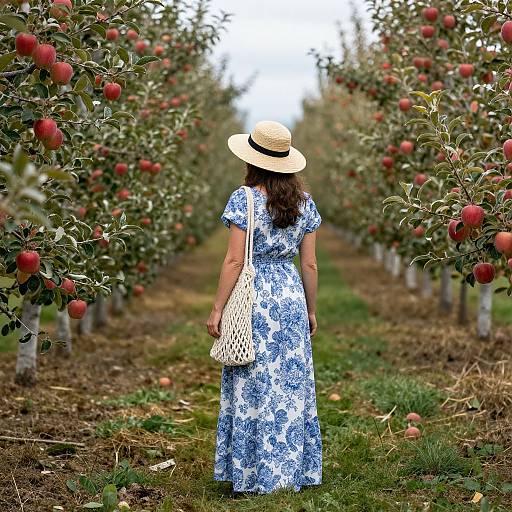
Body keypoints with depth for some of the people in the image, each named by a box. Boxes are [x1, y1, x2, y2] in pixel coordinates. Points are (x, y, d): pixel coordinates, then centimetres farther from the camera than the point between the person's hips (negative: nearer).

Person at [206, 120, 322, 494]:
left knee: (255, 388, 2)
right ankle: (294, 471, 17)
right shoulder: (304, 202, 5)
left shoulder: (244, 199, -9)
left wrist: (217, 309, -6)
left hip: (254, 299, -4)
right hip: (291, 295, 4)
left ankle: (256, 475, 6)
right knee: (292, 387, 10)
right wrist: (311, 310, 16)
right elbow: (310, 264, 6)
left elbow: (235, 261, -11)